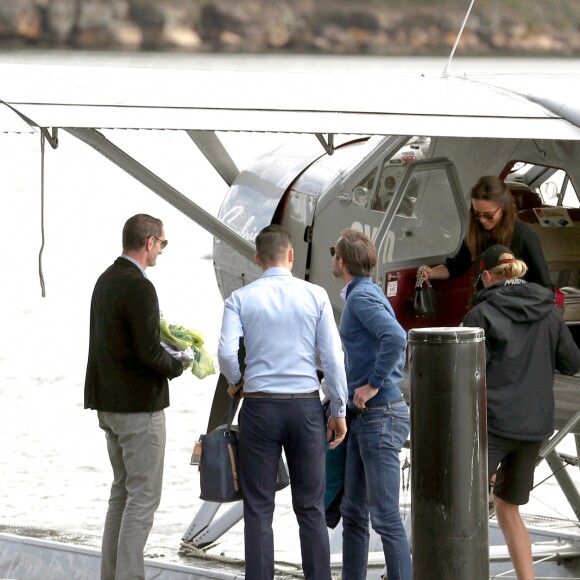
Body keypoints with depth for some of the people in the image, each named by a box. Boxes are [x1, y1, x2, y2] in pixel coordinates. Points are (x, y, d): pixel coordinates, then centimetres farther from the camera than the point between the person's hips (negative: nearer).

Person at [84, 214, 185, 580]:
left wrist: (164, 351, 12)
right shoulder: (139, 288, -19)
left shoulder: (106, 281, 10)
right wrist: (176, 365, -3)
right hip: (139, 406, -9)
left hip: (109, 404, 9)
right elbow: (149, 353, -22)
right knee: (144, 495, -5)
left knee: (123, 491, 17)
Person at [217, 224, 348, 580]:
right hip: (306, 405, 1)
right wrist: (339, 411, 5)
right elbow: (333, 357, -3)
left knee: (259, 509, 3)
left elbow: (227, 353, -13)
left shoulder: (241, 299, -2)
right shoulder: (315, 296, 0)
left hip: (260, 405, -1)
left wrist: (236, 381, 10)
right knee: (310, 507, 7)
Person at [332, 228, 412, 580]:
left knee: (385, 515, -9)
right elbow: (401, 340, 25)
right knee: (353, 511, 14)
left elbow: (396, 338, -30)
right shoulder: (366, 294, 16)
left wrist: (374, 384, -21)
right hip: (364, 417, 10)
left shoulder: (362, 296, -14)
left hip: (380, 416, -10)